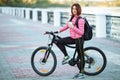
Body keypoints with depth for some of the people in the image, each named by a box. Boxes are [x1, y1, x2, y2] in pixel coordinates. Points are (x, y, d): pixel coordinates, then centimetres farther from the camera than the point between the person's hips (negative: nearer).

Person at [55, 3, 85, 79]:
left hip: (78, 39, -8)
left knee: (81, 56, 3)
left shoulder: (80, 20, -19)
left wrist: (73, 27, -30)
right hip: (72, 38, 8)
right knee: (59, 42, -4)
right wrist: (58, 31, 7)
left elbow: (81, 32, -23)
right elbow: (67, 25, 14)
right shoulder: (73, 18, 6)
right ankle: (66, 56, 10)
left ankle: (81, 73, 15)